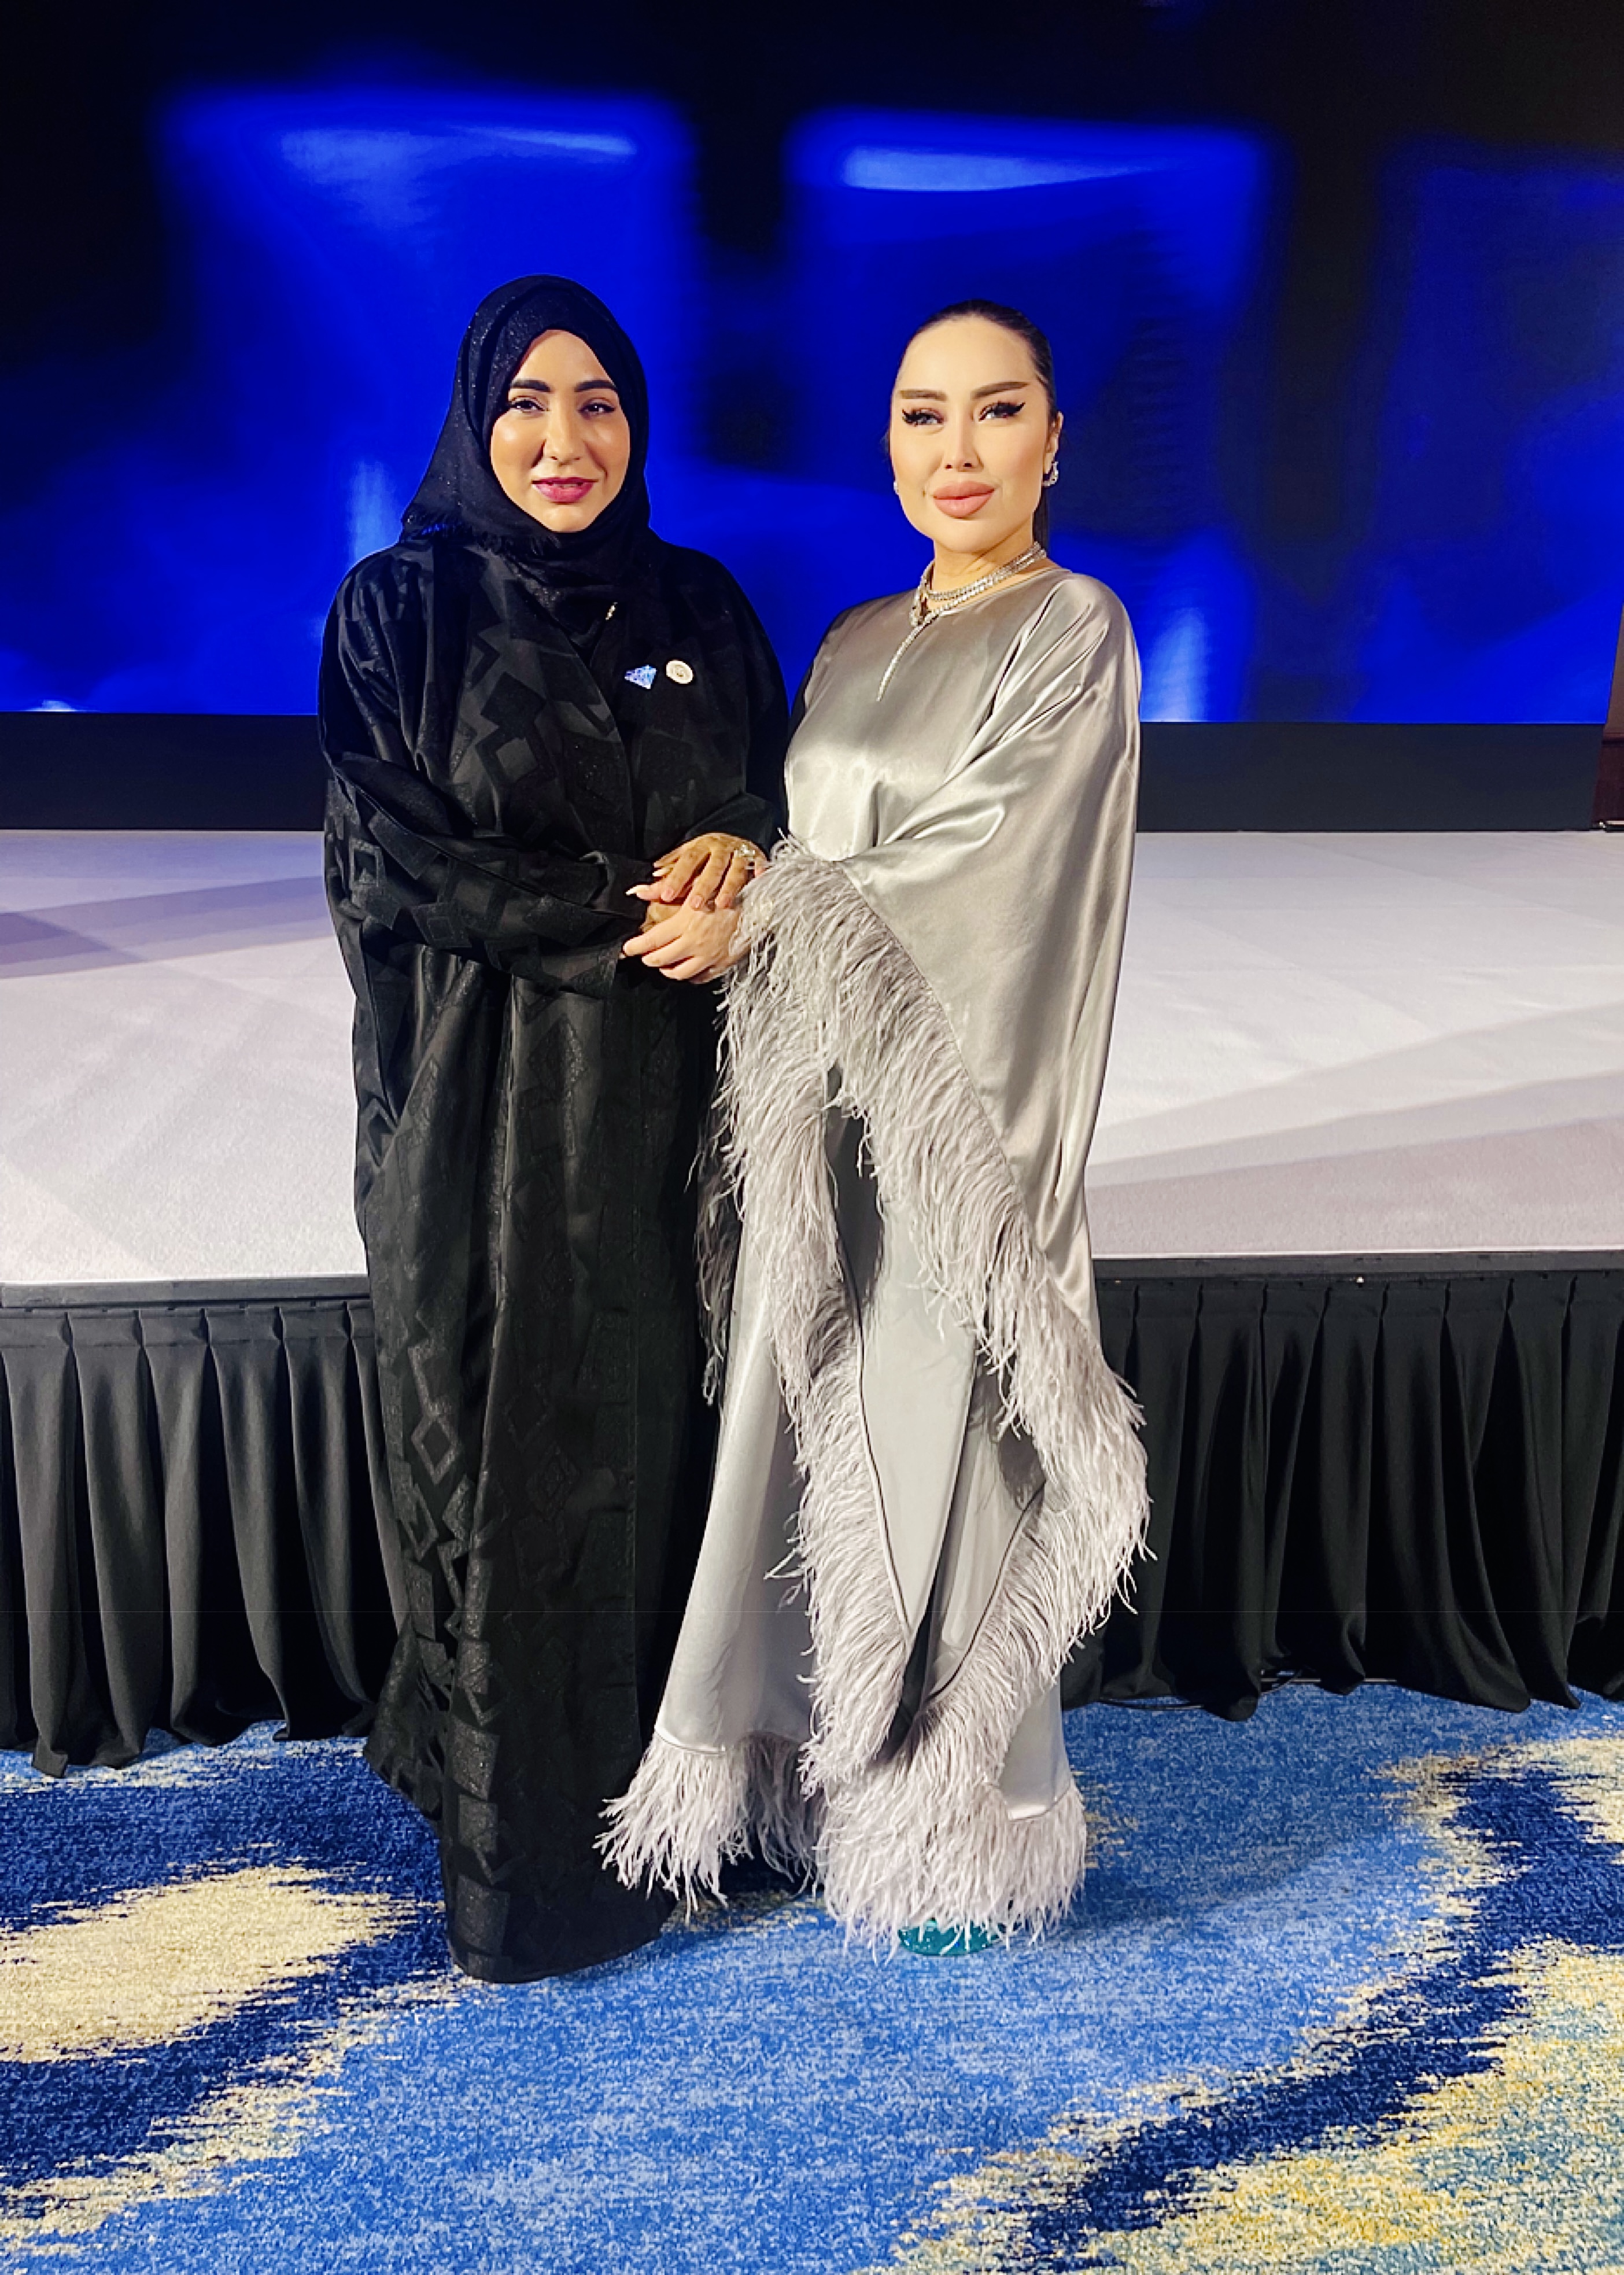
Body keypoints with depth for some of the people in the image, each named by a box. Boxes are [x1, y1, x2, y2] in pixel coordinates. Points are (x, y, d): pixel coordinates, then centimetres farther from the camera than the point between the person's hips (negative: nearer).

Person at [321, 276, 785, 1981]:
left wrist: (739, 852, -10)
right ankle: (515, 1866, 21)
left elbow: (776, 802, 14)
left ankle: (657, 1795, 27)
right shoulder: (401, 609, -1)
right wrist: (631, 911, -13)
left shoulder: (699, 609, 10)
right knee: (502, 1457, 4)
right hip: (482, 1107, -3)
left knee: (660, 1444, 6)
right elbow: (399, 862, -9)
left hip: (663, 1105, 3)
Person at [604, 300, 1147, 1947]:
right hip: (822, 1100, 7)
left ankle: (959, 1812, 20)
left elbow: (979, 858, -14)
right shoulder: (857, 642, 16)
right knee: (813, 1431, 11)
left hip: (953, 1100, -6)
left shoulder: (1075, 628, -5)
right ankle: (823, 1760, 29)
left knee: (935, 1436, 1)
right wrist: (743, 888, -2)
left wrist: (759, 921, -11)